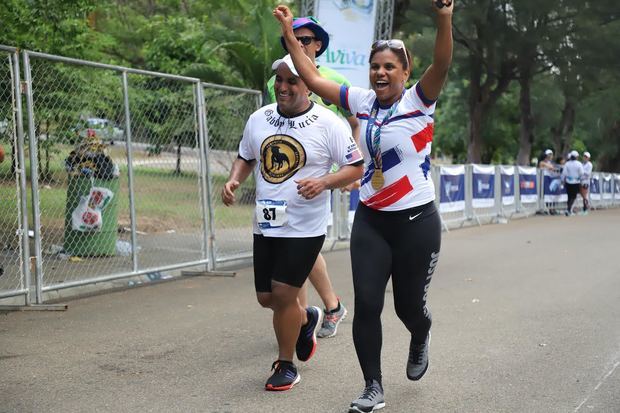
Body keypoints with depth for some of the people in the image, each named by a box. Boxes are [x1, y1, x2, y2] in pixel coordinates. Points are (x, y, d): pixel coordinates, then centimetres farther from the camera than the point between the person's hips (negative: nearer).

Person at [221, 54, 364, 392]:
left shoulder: (328, 123, -10)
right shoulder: (259, 119, 4)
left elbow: (356, 168, -7)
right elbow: (245, 158, 18)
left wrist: (323, 182, -24)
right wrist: (233, 180, -3)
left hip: (305, 227, -5)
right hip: (265, 224, 6)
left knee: (283, 294, -6)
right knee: (266, 297, 12)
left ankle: (286, 365, 17)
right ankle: (307, 319, 44)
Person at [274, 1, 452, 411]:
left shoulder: (419, 100, -8)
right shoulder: (361, 100, 4)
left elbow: (442, 64, -26)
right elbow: (313, 78, 8)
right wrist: (290, 35, 2)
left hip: (417, 221, -3)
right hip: (370, 221, 3)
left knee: (409, 304, 8)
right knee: (366, 304, -2)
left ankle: (421, 338, 45)